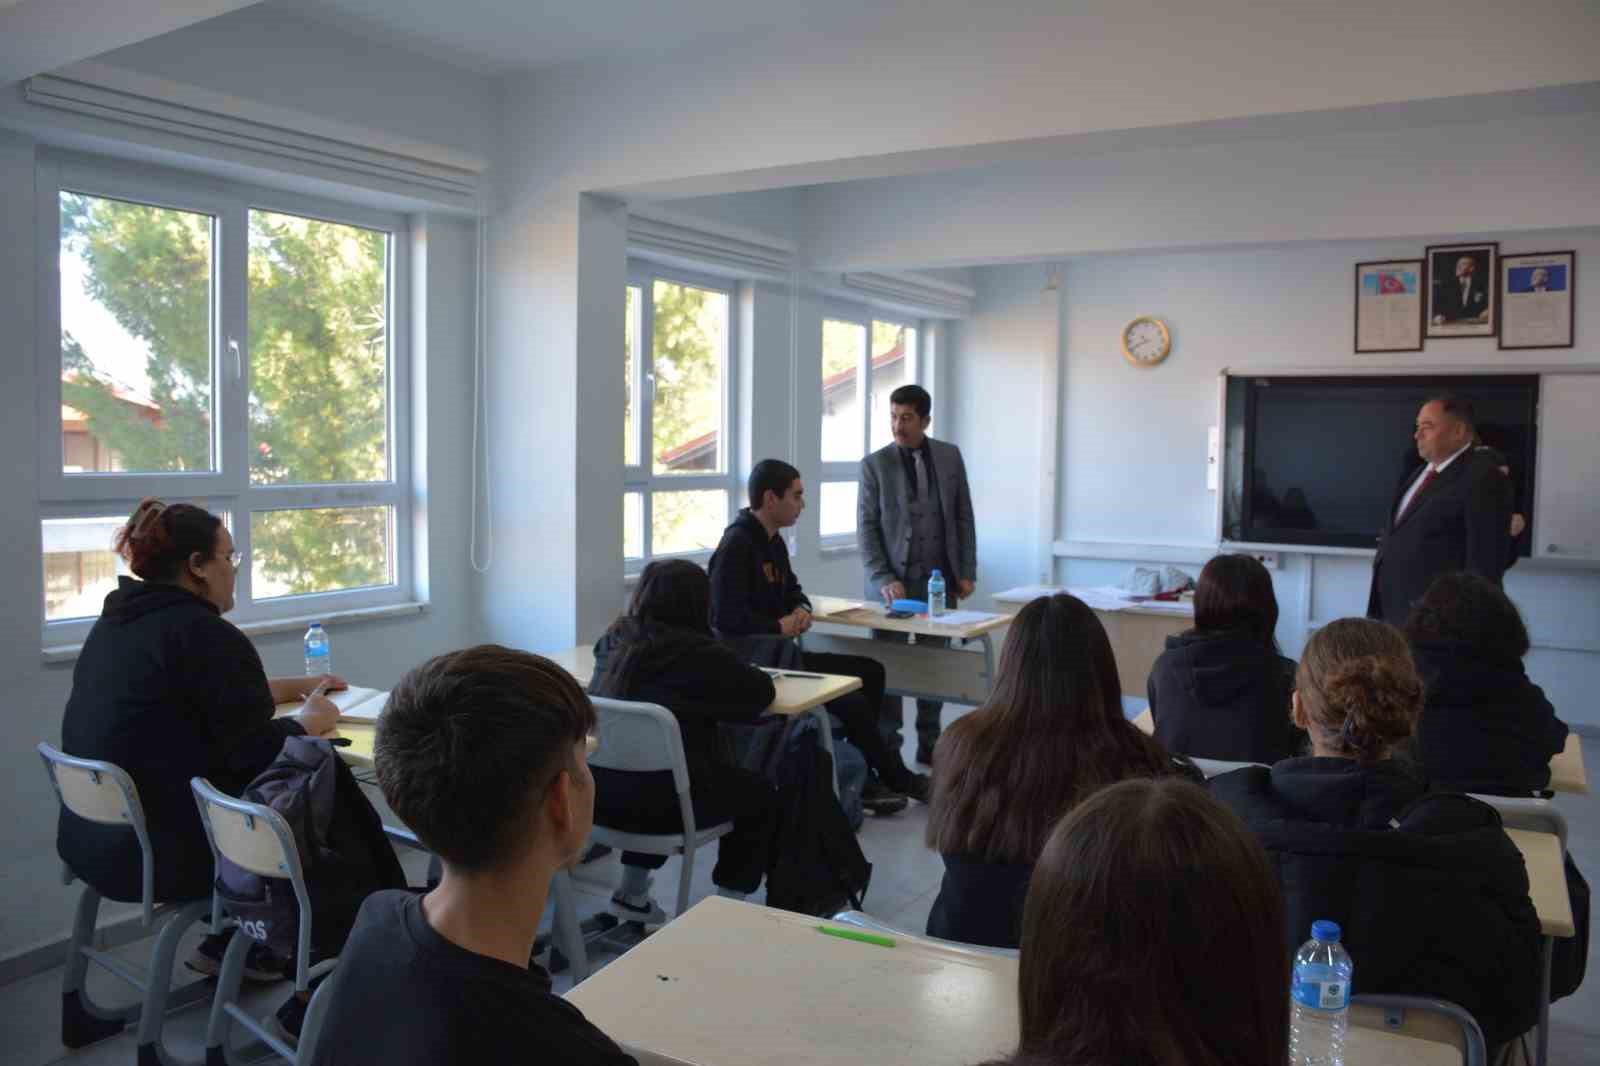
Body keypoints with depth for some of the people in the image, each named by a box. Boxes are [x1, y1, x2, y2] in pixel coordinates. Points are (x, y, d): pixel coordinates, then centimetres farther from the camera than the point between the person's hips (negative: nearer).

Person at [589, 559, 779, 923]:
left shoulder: (614, 640, 4)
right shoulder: (700, 653, -14)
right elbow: (761, 691, -5)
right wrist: (727, 669, 14)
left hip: (597, 789, 6)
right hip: (661, 800, -6)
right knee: (759, 794, 19)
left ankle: (633, 893, 36)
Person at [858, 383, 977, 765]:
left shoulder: (950, 456, 6)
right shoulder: (874, 464, -2)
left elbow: (964, 518, 9)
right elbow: (866, 528, -4)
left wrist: (967, 572, 3)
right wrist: (884, 580, -13)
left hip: (940, 580, 2)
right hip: (894, 581, -2)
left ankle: (929, 744, 19)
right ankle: (887, 748, 13)